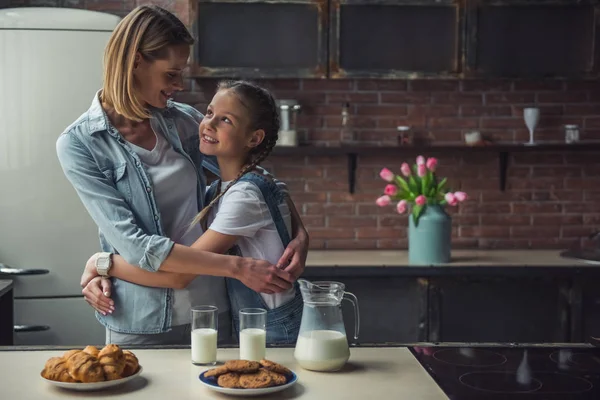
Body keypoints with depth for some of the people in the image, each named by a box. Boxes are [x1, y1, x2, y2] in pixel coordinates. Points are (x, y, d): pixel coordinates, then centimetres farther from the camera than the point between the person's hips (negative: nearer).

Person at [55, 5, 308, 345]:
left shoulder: (185, 121, 1)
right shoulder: (78, 144, -11)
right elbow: (136, 246, -19)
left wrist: (300, 233, -7)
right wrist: (237, 267, -23)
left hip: (210, 309, 4)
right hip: (140, 323, -4)